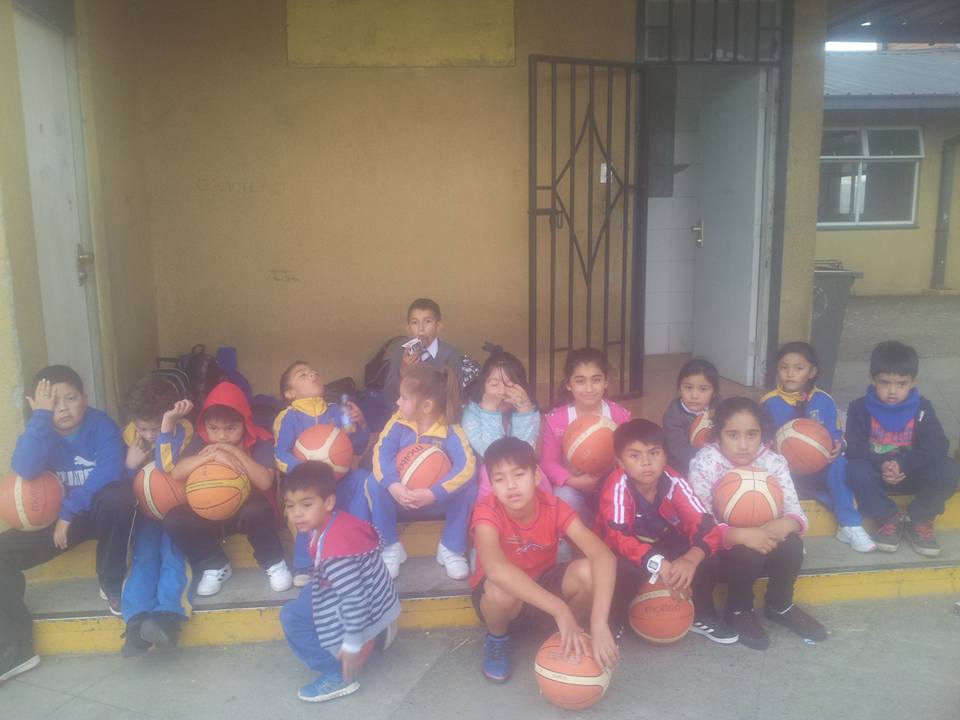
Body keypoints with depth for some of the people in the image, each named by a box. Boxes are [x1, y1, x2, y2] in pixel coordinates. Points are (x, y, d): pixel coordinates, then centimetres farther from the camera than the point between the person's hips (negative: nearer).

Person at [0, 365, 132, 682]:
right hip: (53, 516, 4)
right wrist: (41, 416, -28)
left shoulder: (101, 425, -13)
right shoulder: (39, 432, -6)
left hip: (100, 512, -3)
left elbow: (111, 471, -28)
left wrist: (70, 510, -27)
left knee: (118, 498, -37)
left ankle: (112, 584, -15)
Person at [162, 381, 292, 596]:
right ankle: (216, 567, -1)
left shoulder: (259, 441, -12)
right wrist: (214, 455, -30)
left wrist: (235, 451, -28)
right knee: (174, 520, -22)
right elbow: (176, 474, -19)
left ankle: (274, 563, -10)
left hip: (245, 512, -3)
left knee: (259, 510, -37)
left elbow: (265, 482, -25)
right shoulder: (201, 442, -4)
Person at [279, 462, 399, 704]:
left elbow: (354, 596, -30)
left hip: (368, 608, -9)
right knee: (306, 596, 25)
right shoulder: (333, 521, -3)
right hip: (374, 596, 9)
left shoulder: (336, 545, -32)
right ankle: (373, 634, 23)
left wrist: (352, 644, -21)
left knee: (292, 617, -5)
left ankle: (337, 675, 2)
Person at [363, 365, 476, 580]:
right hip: (401, 496, 2)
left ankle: (451, 548, -8)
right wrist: (393, 485, -41)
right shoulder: (399, 422, -10)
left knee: (467, 487, -30)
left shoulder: (450, 431, -20)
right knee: (374, 483, -26)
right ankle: (391, 547, -7)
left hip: (438, 499, -2)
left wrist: (433, 494, -44)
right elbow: (382, 452, -23)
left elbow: (467, 467, -34)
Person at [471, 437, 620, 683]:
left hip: (543, 587, 2)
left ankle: (565, 636, 3)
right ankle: (496, 639, -3)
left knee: (588, 572, -28)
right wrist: (560, 610, -52)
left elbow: (604, 557, -32)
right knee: (502, 588, -39)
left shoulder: (554, 507, -21)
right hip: (504, 599, -2)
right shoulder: (487, 512, -27)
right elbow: (496, 569, -46)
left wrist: (599, 624, -47)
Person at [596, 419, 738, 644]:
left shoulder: (674, 481, -21)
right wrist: (658, 564, -52)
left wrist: (690, 560, -47)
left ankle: (701, 615, 3)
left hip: (665, 544, 4)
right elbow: (617, 538, -38)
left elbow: (705, 524, -27)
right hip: (628, 553, -3)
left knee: (710, 553, -21)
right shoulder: (618, 486, -29)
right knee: (624, 567, -37)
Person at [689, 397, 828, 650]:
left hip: (762, 539, 4)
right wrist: (742, 535, -40)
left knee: (791, 544, -24)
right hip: (719, 547, -4)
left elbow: (795, 510, -12)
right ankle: (739, 610, 1)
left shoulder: (774, 461, -10)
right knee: (746, 554, -32)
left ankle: (780, 606, 8)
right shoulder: (704, 462, -22)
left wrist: (784, 524, -36)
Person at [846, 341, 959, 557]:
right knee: (856, 470, -33)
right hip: (875, 473, -1)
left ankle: (917, 520, -6)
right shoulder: (860, 408, -9)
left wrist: (903, 464, -29)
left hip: (911, 473, 1)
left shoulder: (922, 409, -5)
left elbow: (937, 447, -15)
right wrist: (881, 464, -33)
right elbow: (854, 448, -15)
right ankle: (889, 518, -12)